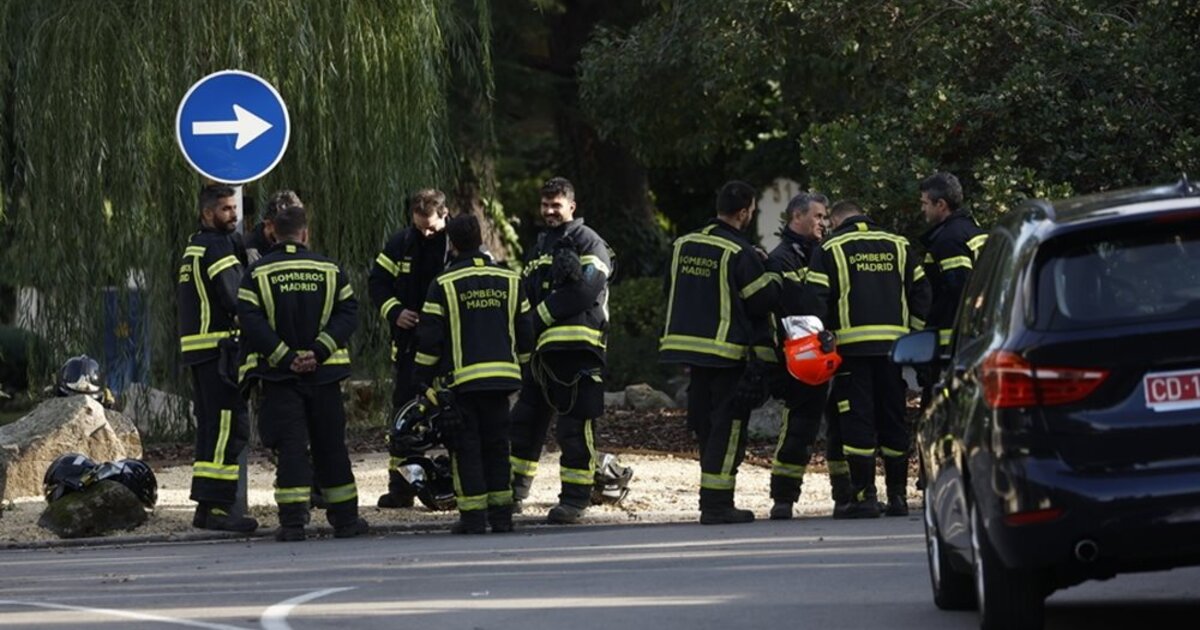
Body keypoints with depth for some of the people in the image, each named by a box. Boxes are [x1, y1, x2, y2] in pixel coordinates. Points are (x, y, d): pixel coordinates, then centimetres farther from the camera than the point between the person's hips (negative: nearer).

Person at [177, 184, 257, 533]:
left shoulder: (193, 247, 19)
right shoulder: (218, 246, -11)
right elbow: (235, 297, -20)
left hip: (194, 347, 10)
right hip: (218, 347, -10)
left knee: (212, 426, 13)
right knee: (230, 425, -11)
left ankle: (206, 508, 14)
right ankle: (216, 507, -17)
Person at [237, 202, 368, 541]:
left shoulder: (258, 272, -2)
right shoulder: (329, 269, 3)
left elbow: (250, 320, -11)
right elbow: (348, 313, -4)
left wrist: (284, 357, -11)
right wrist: (319, 351, -10)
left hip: (279, 374, -1)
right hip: (324, 373, 1)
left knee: (290, 446, -2)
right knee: (330, 446, 11)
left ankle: (293, 521, -11)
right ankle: (345, 517, 17)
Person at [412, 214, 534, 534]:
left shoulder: (444, 284, -6)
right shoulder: (510, 280, 7)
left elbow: (429, 337, -6)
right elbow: (524, 330, 12)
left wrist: (424, 379, 3)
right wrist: (519, 365, 24)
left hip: (461, 378, -4)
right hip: (502, 376, 4)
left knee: (466, 447, 1)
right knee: (497, 445, 12)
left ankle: (473, 515, -3)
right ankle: (502, 514, 11)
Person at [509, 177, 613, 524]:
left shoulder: (586, 242, 0)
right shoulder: (540, 246, 25)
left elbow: (587, 288, -13)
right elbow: (528, 291, 19)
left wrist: (545, 312, -8)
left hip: (577, 345, -8)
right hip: (544, 347, 8)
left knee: (574, 427, -8)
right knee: (525, 419, 12)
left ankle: (576, 497, -4)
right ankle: (514, 491, 22)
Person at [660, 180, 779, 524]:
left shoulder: (682, 245, 8)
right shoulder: (740, 253, -14)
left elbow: (671, 291, 17)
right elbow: (763, 299, -12)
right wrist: (773, 278, 6)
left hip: (688, 342, 7)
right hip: (728, 352, -7)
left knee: (705, 424, 14)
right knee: (728, 426, -2)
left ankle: (713, 499, 17)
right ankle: (716, 504, -6)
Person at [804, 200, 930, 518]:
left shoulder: (831, 249, 2)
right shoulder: (898, 245, 14)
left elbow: (817, 298, -5)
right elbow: (920, 291, 12)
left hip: (853, 345, -4)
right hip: (894, 345, 4)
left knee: (857, 421, -2)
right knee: (893, 420, 9)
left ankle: (864, 495, -7)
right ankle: (897, 496, 10)